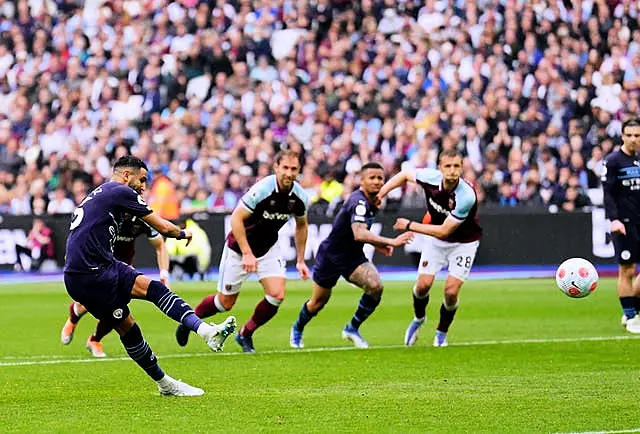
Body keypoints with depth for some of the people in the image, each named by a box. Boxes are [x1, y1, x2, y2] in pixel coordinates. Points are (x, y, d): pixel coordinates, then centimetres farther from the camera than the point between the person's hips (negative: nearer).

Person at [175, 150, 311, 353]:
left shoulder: (299, 196, -11)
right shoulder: (262, 190, -29)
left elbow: (301, 225, 8)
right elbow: (236, 218, -24)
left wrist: (300, 260, 8)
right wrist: (247, 253, -27)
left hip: (268, 247, 5)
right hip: (240, 245, -5)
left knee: (277, 295, -14)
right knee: (226, 302, 4)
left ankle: (245, 334, 9)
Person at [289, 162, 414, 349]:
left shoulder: (372, 202, 0)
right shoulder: (359, 202, -28)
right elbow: (359, 234, -44)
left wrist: (378, 244, 4)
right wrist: (391, 242, -49)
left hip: (353, 256, 7)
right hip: (331, 255, -6)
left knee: (375, 286, -20)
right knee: (319, 301, 10)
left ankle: (352, 328, -3)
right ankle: (297, 329, 41)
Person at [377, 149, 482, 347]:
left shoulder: (467, 196, -35)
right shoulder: (430, 178, -22)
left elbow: (444, 231, -30)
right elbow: (405, 175, 2)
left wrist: (409, 225, -24)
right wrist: (380, 193, -7)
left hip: (463, 242, -3)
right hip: (436, 238, 3)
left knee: (451, 291, -12)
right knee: (424, 284, -7)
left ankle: (441, 333, 16)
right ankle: (419, 318, 27)